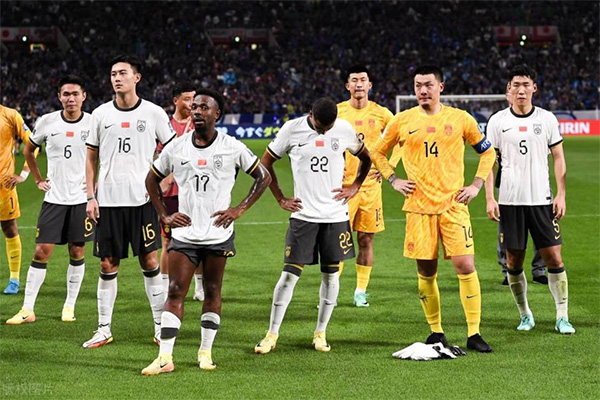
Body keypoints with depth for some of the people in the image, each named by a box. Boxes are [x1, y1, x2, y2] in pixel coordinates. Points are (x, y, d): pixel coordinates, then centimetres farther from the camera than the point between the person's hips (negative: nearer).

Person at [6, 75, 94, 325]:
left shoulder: (94, 123, -4)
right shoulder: (47, 122, 0)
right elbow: (29, 150, 17)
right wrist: (38, 180, 11)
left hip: (82, 198, 0)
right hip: (54, 198, 1)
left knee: (77, 253, 5)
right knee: (42, 251, -3)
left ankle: (70, 306, 17)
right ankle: (27, 309, 1)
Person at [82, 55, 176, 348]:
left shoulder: (153, 113, 0)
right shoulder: (101, 114, 6)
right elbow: (92, 157, 12)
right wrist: (90, 197, 4)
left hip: (142, 200, -2)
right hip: (108, 200, 2)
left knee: (150, 261, -2)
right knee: (108, 265, 4)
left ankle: (161, 326, 8)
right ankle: (104, 329, 12)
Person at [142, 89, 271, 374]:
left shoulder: (233, 148, -2)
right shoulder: (176, 148, 3)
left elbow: (263, 177, 7)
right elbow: (152, 179, 17)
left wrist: (240, 209, -1)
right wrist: (164, 215, 7)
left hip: (218, 233, -1)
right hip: (184, 232, 1)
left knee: (212, 291, 7)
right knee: (175, 292, -6)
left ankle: (206, 352, 18)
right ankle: (165, 357, -7)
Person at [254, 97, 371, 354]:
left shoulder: (344, 129, 0)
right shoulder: (292, 129, -5)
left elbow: (365, 158, 17)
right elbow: (266, 162, 6)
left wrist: (354, 188, 5)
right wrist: (280, 199, 2)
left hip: (335, 215, 2)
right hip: (303, 214, -2)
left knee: (331, 274, 5)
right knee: (290, 273, -5)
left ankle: (320, 333, 17)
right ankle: (272, 334, 3)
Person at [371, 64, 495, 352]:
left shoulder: (460, 119, 3)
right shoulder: (402, 121, 5)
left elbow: (487, 152, 15)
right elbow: (377, 153, 18)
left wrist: (476, 185, 4)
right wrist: (393, 180, 5)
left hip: (453, 204, -1)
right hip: (418, 207, 1)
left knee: (465, 266, -9)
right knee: (426, 272, 4)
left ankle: (474, 333, -2)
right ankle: (436, 332, 17)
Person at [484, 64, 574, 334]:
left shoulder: (547, 119, 4)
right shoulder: (498, 121, 2)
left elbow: (558, 158, 7)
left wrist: (561, 195, -1)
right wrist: (490, 198, -4)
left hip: (541, 200, 0)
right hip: (509, 200, 0)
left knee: (553, 257, -5)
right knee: (514, 261, 3)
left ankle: (562, 316, 2)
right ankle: (525, 315, 18)